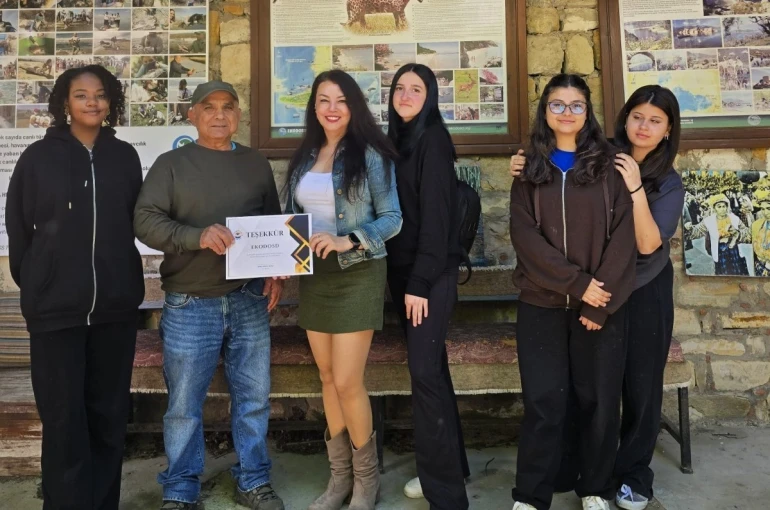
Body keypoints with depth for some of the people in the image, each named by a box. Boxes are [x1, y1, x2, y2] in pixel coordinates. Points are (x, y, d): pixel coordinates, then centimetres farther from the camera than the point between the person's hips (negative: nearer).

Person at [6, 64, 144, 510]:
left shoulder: (126, 157, 4)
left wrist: (124, 280, 7)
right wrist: (36, 284, 4)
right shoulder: (39, 157, -1)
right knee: (64, 419, 3)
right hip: (56, 306, -2)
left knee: (110, 414, 11)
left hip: (116, 304, 2)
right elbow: (18, 229, 4)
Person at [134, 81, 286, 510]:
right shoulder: (171, 164, 2)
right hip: (190, 304, -2)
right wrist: (197, 236, -24)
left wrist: (277, 271, 0)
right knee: (185, 404, 7)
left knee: (254, 397, 10)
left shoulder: (257, 164, 11)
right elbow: (146, 220, -8)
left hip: (250, 300, 3)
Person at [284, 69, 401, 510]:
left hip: (357, 274, -6)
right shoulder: (305, 156, 10)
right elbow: (293, 216, 12)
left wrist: (348, 241, -23)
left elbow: (392, 219, -9)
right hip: (314, 276, 6)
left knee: (348, 382, -5)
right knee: (328, 380, 11)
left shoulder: (371, 154, -6)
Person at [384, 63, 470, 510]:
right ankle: (451, 466, 27)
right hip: (404, 269, 8)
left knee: (425, 372, -8)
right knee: (432, 369, 13)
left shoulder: (432, 139, -9)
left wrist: (420, 282, -19)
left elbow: (436, 215, -16)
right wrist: (402, 276, 10)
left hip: (431, 273, -8)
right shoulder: (399, 140, 15)